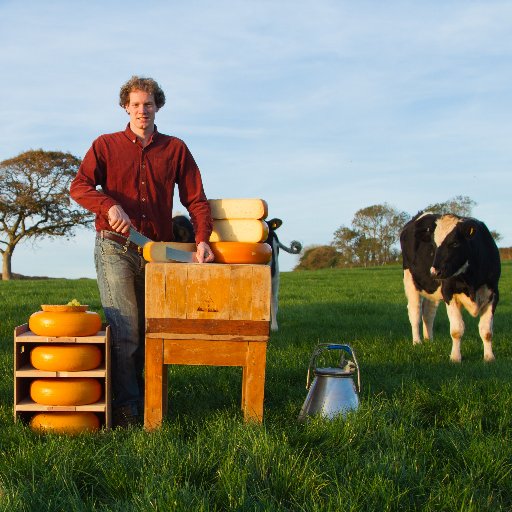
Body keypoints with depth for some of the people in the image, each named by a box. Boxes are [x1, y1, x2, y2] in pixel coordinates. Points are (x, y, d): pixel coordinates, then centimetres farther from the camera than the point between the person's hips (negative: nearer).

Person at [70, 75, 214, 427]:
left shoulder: (175, 149, 11)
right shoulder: (106, 145, 7)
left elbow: (196, 199, 8)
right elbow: (79, 186, -5)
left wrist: (202, 239, -6)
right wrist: (109, 206, -23)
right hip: (116, 247, -3)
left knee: (149, 329, 11)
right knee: (125, 330, -11)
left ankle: (138, 394, 29)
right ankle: (125, 408, -5)